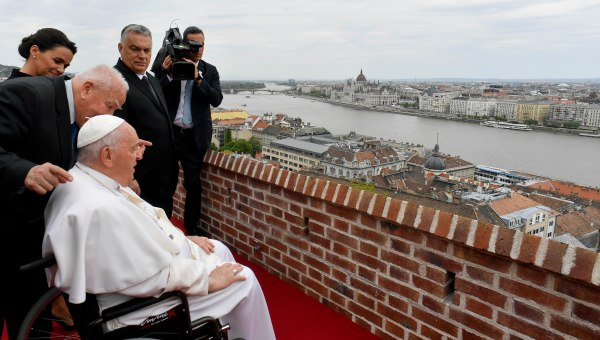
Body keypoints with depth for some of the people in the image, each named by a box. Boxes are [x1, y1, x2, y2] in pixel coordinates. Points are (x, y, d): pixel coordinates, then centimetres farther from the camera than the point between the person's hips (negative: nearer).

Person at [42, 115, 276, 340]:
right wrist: (208, 279, -18)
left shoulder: (87, 179, -2)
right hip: (136, 300, -10)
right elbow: (153, 276, -29)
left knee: (219, 249, 20)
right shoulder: (100, 209, -34)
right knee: (243, 280, -3)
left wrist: (182, 238, 7)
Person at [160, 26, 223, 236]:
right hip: (169, 132, -1)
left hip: (195, 136, 1)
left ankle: (191, 225, 23)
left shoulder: (209, 71, 5)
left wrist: (198, 78, -19)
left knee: (193, 183, 8)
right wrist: (167, 74, -18)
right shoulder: (170, 65, 1)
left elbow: (216, 100, -8)